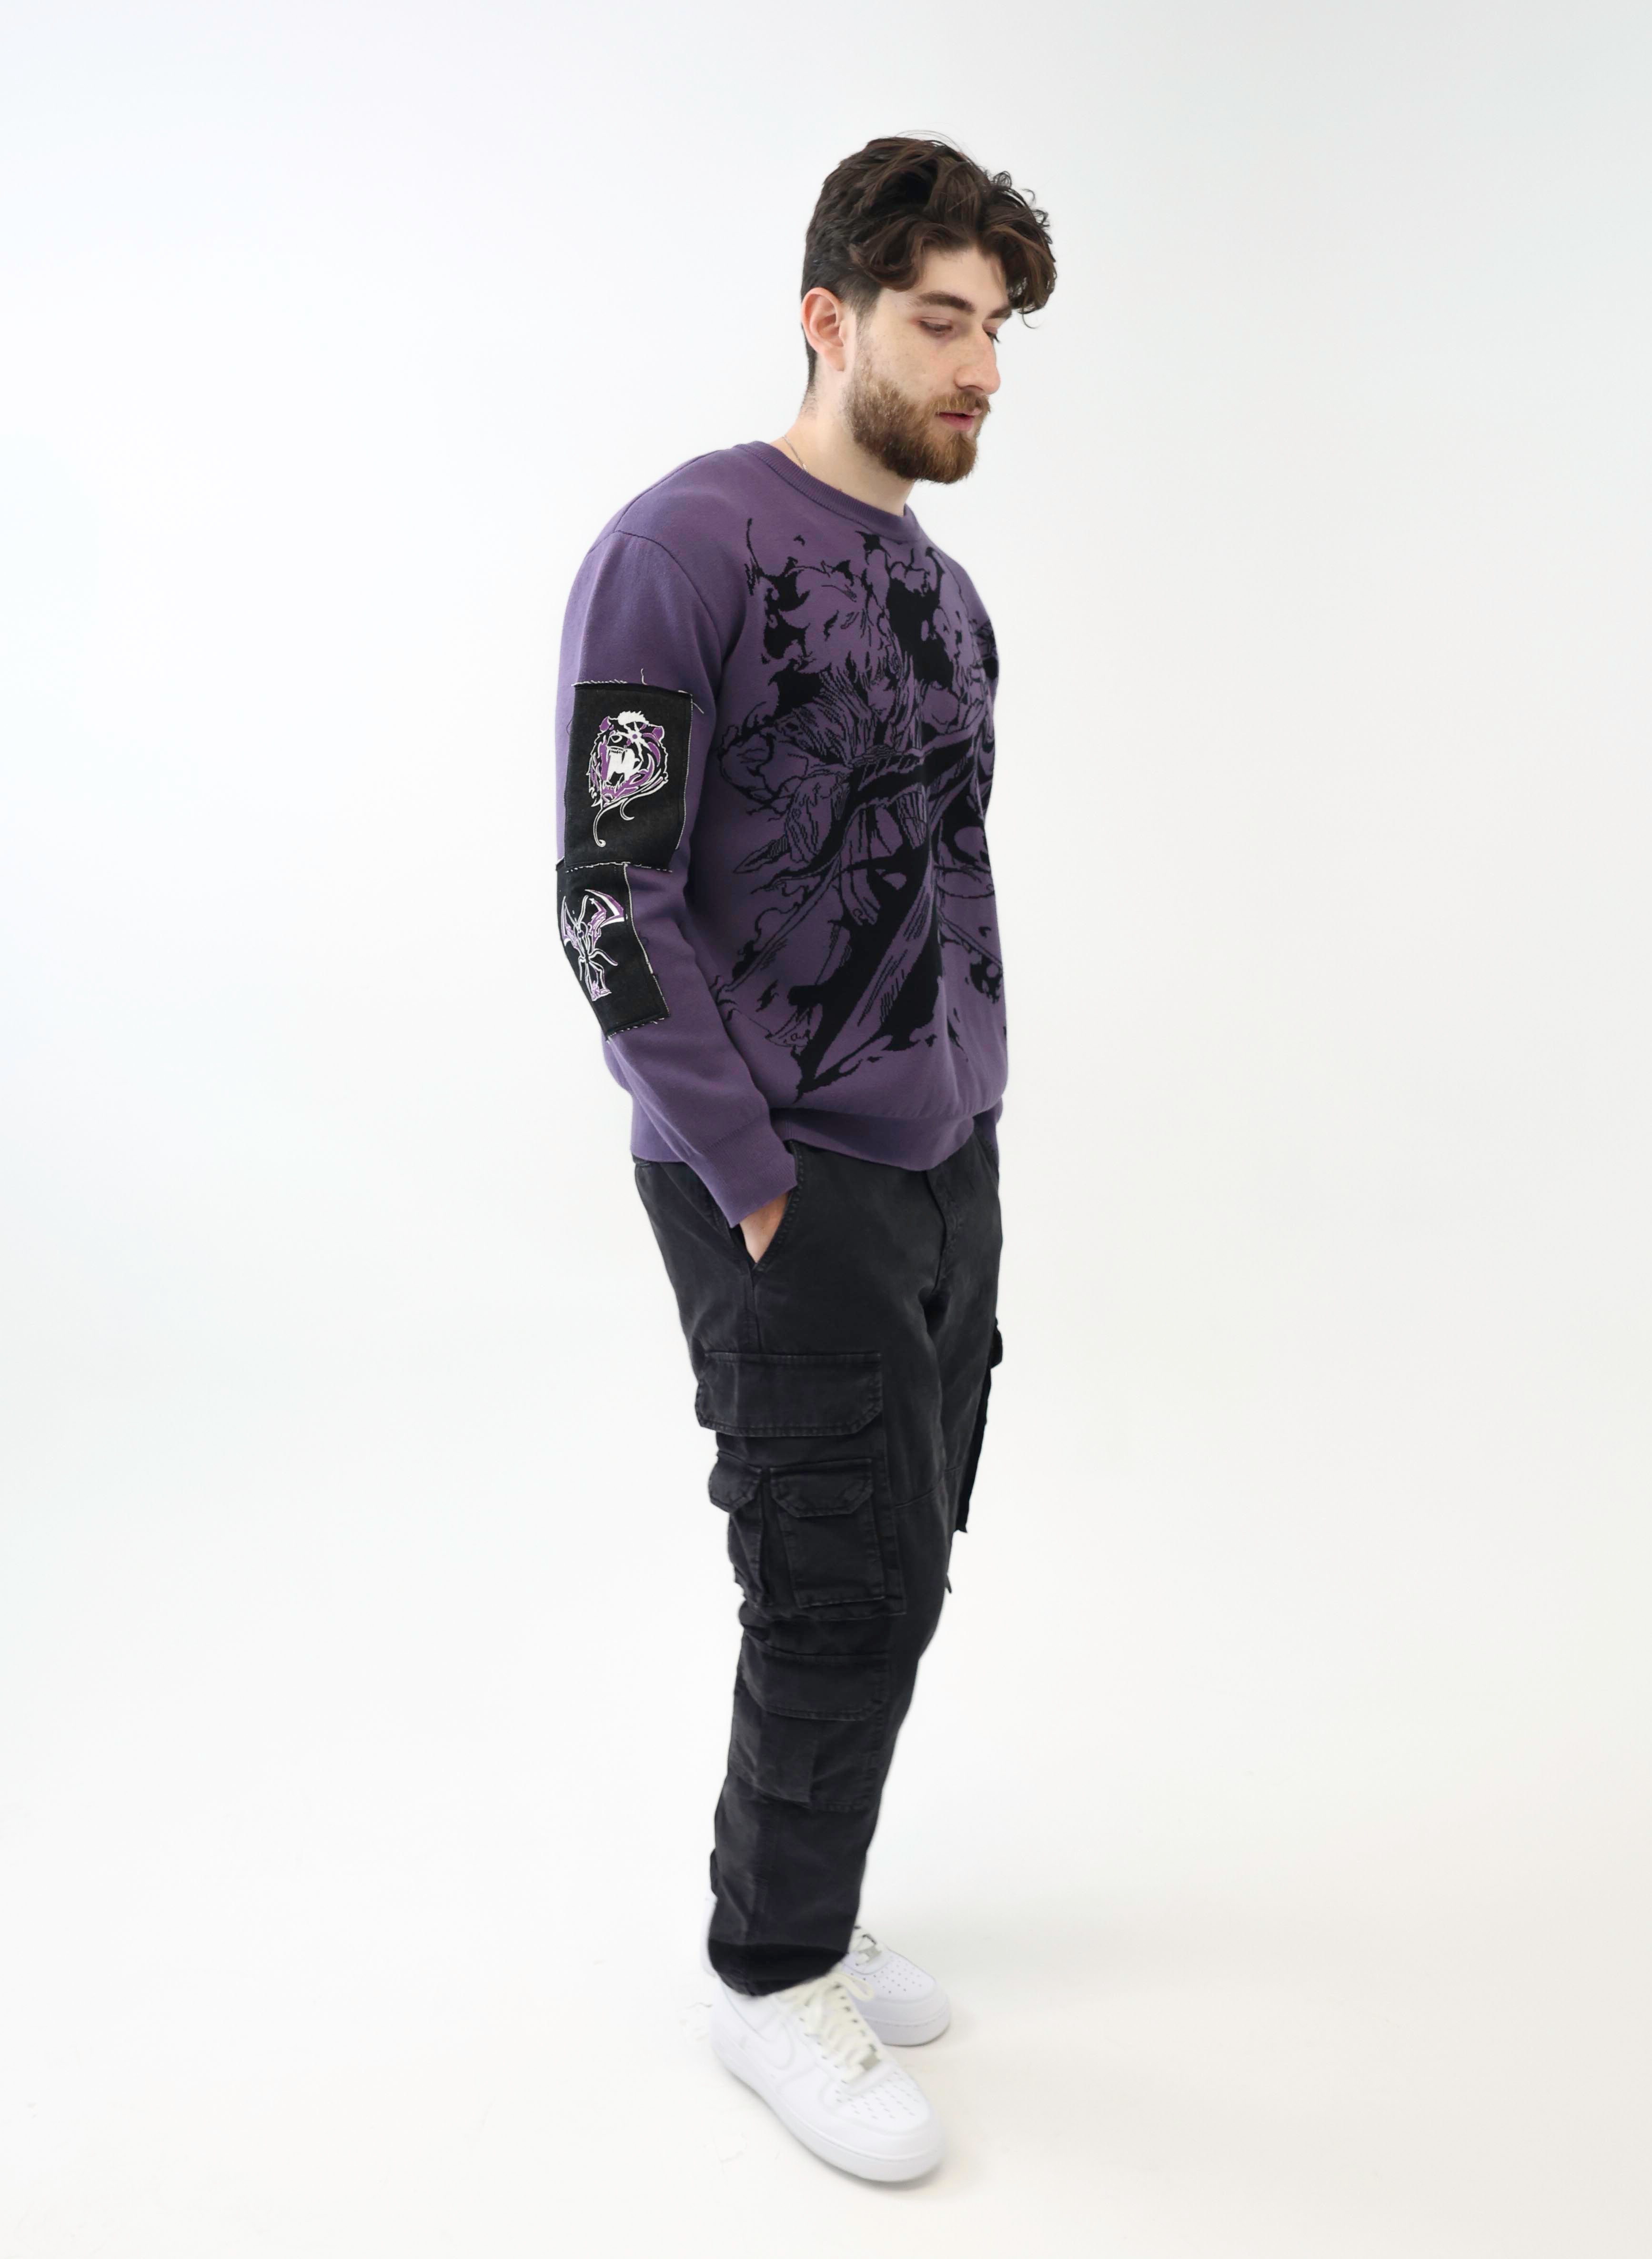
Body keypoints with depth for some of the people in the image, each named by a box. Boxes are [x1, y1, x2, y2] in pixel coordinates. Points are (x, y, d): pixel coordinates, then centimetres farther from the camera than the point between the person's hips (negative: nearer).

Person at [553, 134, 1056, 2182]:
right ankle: (773, 1976, 22)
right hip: (786, 1185, -7)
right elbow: (613, 900, -16)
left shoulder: (941, 589, 13)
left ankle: (796, 1911, 32)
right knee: (850, 1593, -1)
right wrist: (754, 1186, -15)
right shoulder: (682, 547, -12)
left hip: (945, 1167, 8)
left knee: (901, 1570, 13)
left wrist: (967, 1121, 11)